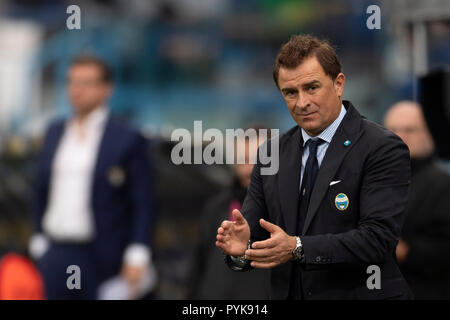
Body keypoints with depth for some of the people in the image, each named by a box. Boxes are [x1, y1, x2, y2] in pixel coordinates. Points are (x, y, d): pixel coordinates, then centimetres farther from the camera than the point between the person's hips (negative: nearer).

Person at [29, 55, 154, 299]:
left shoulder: (128, 140, -3)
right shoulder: (55, 133, 13)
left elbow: (142, 203, -5)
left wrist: (136, 257, -12)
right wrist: (38, 241, 13)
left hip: (101, 259, -5)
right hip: (56, 250, 5)